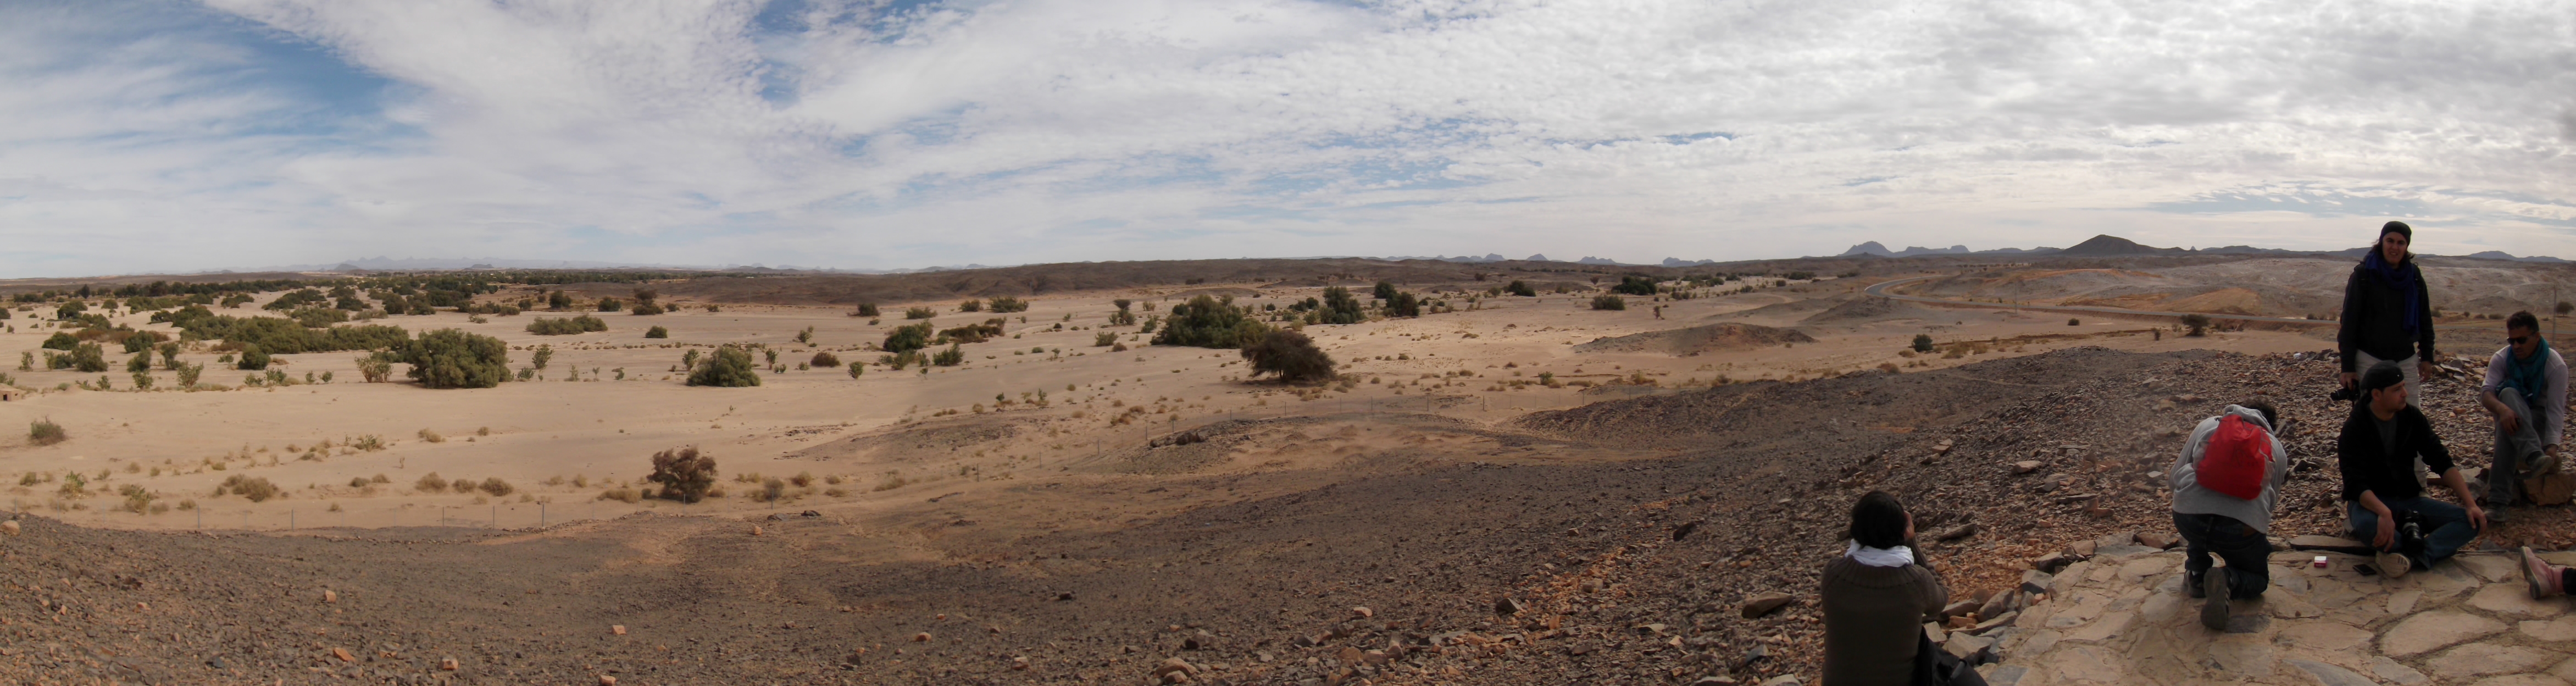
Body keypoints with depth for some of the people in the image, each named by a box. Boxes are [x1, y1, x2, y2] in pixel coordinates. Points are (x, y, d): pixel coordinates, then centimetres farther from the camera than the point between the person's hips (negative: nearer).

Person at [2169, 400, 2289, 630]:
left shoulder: (2208, 425, 21)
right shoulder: (2276, 449, 22)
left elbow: (2175, 476, 20)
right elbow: (2271, 500, 26)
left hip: (2188, 519, 1)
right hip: (2242, 529, -1)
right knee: (2258, 579, 26)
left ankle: (2197, 576, 26)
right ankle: (2227, 582, -7)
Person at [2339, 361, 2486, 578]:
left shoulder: (2412, 418, 2)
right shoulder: (2354, 429, -15)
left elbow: (2442, 463, 2)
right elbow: (2356, 484, -24)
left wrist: (2471, 504, -9)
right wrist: (2384, 513, -41)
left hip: (2409, 500, 6)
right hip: (2371, 502, -6)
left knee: (2473, 520, -17)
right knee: (2366, 524, -40)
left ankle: (2414, 557, -33)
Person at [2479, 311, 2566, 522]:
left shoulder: (2556, 366, -14)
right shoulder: (2501, 359, -6)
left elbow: (2556, 409, -21)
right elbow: (2485, 392, -20)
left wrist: (2552, 445, -35)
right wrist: (2502, 409, -45)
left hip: (2538, 418, -2)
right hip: (2509, 413, 2)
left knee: (2506, 427, -39)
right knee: (2508, 392, -35)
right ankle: (2533, 456, -56)